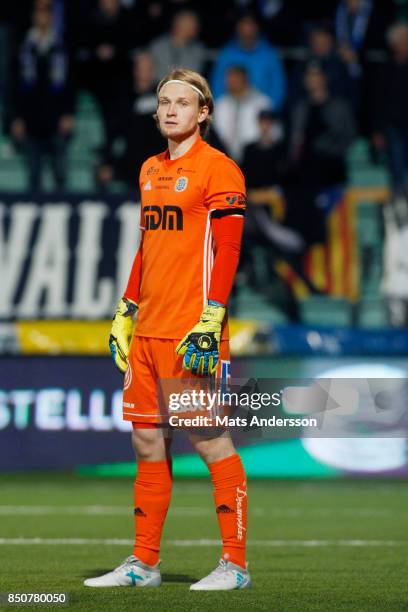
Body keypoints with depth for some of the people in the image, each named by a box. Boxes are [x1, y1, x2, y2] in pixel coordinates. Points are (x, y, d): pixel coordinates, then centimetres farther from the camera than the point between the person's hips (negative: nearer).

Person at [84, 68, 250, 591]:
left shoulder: (218, 169, -7)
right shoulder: (151, 170, 17)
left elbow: (227, 250, -12)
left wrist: (209, 323, -19)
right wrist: (125, 312, 21)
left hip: (192, 332, -8)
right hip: (148, 331, 8)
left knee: (209, 440, -6)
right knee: (147, 440, 9)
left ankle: (234, 563, 0)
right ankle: (143, 563, 16)